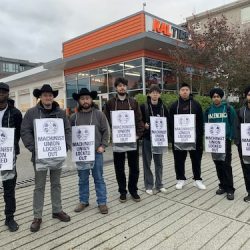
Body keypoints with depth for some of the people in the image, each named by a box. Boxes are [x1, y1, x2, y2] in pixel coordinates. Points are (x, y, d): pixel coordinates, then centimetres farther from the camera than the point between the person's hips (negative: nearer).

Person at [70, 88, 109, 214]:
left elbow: (105, 131, 0)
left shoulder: (99, 114, 0)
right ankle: (83, 201, 29)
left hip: (96, 151, -1)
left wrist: (103, 146, -9)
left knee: (99, 178, 8)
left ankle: (102, 202, 19)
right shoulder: (74, 117, 4)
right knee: (83, 179, 13)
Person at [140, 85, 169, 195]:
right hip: (147, 137, -3)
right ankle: (148, 185, 17)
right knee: (147, 162, 5)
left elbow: (167, 120, 12)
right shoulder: (143, 106, -4)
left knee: (159, 162, 11)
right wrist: (144, 125, -17)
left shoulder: (163, 107, 6)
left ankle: (159, 184, 25)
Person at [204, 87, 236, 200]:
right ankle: (222, 185, 23)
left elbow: (233, 124, -2)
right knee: (218, 164, 10)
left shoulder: (228, 108, -3)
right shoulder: (208, 110, 6)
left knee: (226, 164, -4)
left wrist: (231, 138, -9)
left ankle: (230, 189, 5)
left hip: (225, 140, -3)